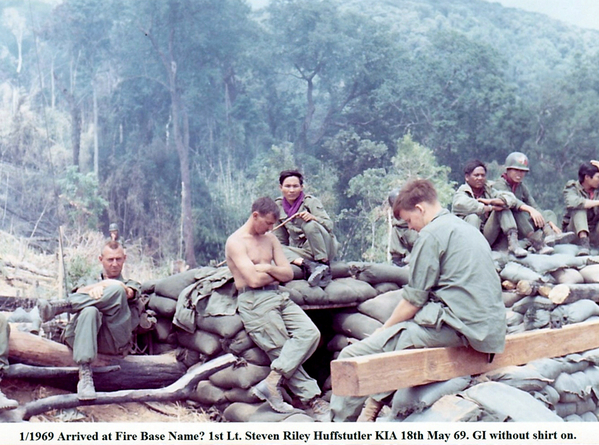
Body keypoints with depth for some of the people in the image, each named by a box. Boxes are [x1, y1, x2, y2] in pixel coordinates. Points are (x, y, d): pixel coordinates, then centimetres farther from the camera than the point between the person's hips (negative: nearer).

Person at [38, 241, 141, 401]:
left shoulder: (131, 285, 31)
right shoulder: (88, 282, 34)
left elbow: (129, 293, 3)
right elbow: (80, 292, 7)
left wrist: (103, 287, -8)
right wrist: (103, 283, -11)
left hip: (115, 339, -1)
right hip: (81, 335, 1)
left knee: (116, 291, -27)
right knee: (89, 311, -37)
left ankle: (59, 306, -28)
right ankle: (85, 374, -47)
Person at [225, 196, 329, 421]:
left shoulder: (271, 239, 21)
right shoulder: (236, 242, -3)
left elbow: (289, 274, 14)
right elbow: (253, 279, -14)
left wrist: (268, 268, -5)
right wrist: (276, 273, 4)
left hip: (279, 297, 7)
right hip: (254, 301, -6)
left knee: (310, 332, -18)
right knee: (282, 350, -13)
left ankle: (272, 381, -25)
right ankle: (312, 399, -10)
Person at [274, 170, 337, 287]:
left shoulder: (311, 201, -5)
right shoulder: (278, 206, 5)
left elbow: (329, 225, -15)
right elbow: (280, 240, 10)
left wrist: (312, 217, -32)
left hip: (324, 248, -3)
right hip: (303, 252, 3)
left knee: (309, 224, -30)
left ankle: (324, 264, -30)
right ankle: (307, 265, -40)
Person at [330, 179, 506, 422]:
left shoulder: (431, 233, -7)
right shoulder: (468, 229, 21)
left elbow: (413, 301, -10)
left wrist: (381, 331, 4)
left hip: (456, 325, -10)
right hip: (488, 326, 10)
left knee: (351, 356, -10)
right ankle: (374, 403, 26)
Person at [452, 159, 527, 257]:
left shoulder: (488, 190, 14)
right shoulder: (461, 193, -1)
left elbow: (511, 198, 0)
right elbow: (464, 205, -27)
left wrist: (489, 201, -14)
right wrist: (491, 208, -16)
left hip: (487, 238, 5)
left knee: (503, 207, -7)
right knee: (473, 217, -33)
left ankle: (513, 241, -19)